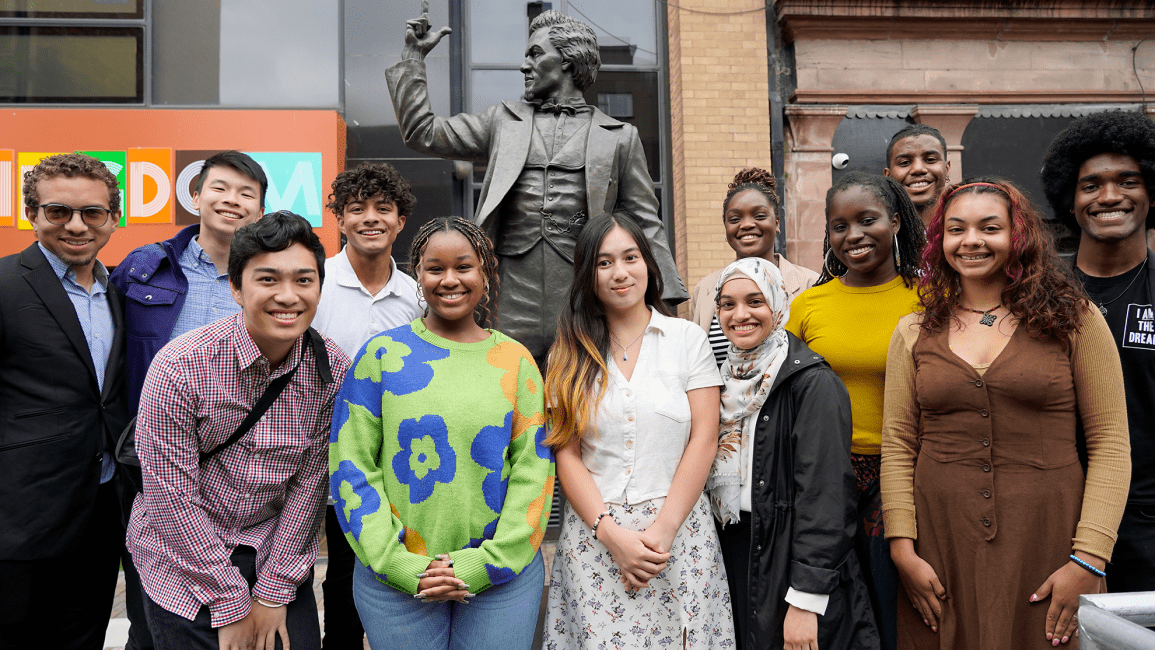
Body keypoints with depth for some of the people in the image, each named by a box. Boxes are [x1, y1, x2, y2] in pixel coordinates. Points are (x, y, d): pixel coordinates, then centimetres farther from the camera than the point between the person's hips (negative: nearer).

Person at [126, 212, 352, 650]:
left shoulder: (331, 368, -10)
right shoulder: (179, 366, -19)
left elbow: (311, 479, -5)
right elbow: (171, 495, -16)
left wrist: (275, 590, -5)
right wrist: (230, 604, -13)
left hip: (279, 552, 3)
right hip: (183, 560, -2)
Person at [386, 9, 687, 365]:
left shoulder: (619, 136, 10)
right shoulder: (503, 120, 17)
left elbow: (643, 222, 10)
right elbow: (422, 133, 19)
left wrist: (663, 295, 2)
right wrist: (414, 55, 17)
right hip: (512, 305, 2)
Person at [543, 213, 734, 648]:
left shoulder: (688, 338, 2)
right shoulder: (569, 354, 5)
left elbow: (704, 440, -3)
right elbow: (567, 453, 0)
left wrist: (662, 529, -10)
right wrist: (612, 533, -12)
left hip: (679, 534, 0)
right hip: (593, 535, 1)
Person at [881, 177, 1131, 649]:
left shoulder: (1074, 318, 2)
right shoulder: (914, 332, 6)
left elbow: (1110, 445, -2)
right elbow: (897, 447, 4)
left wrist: (1088, 560, -10)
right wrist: (903, 549, -5)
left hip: (1046, 537, -1)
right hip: (940, 543, 1)